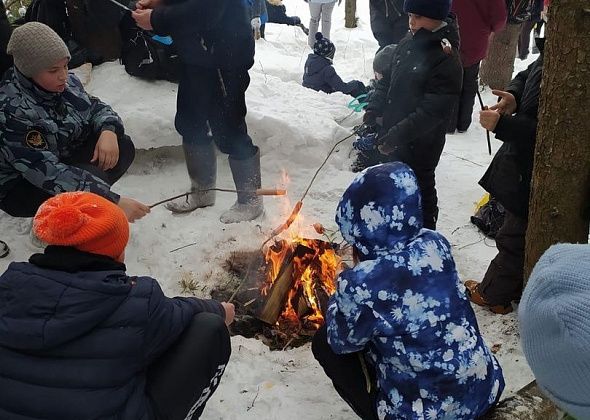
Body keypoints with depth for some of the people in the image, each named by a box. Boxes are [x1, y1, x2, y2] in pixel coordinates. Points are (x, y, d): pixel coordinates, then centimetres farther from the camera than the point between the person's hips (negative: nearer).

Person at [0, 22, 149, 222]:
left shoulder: (65, 83, -9)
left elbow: (96, 108, 6)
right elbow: (49, 174, -35)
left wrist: (109, 131, -20)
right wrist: (113, 201, -40)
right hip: (21, 188, -7)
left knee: (124, 146, -10)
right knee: (91, 176, -31)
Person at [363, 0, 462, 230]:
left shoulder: (447, 60, -22)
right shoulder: (408, 44, 2)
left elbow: (432, 111, -25)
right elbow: (388, 79, 13)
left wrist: (398, 134, -29)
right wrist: (374, 107, -2)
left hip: (420, 144, -8)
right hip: (394, 138, 8)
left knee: (419, 191, 7)